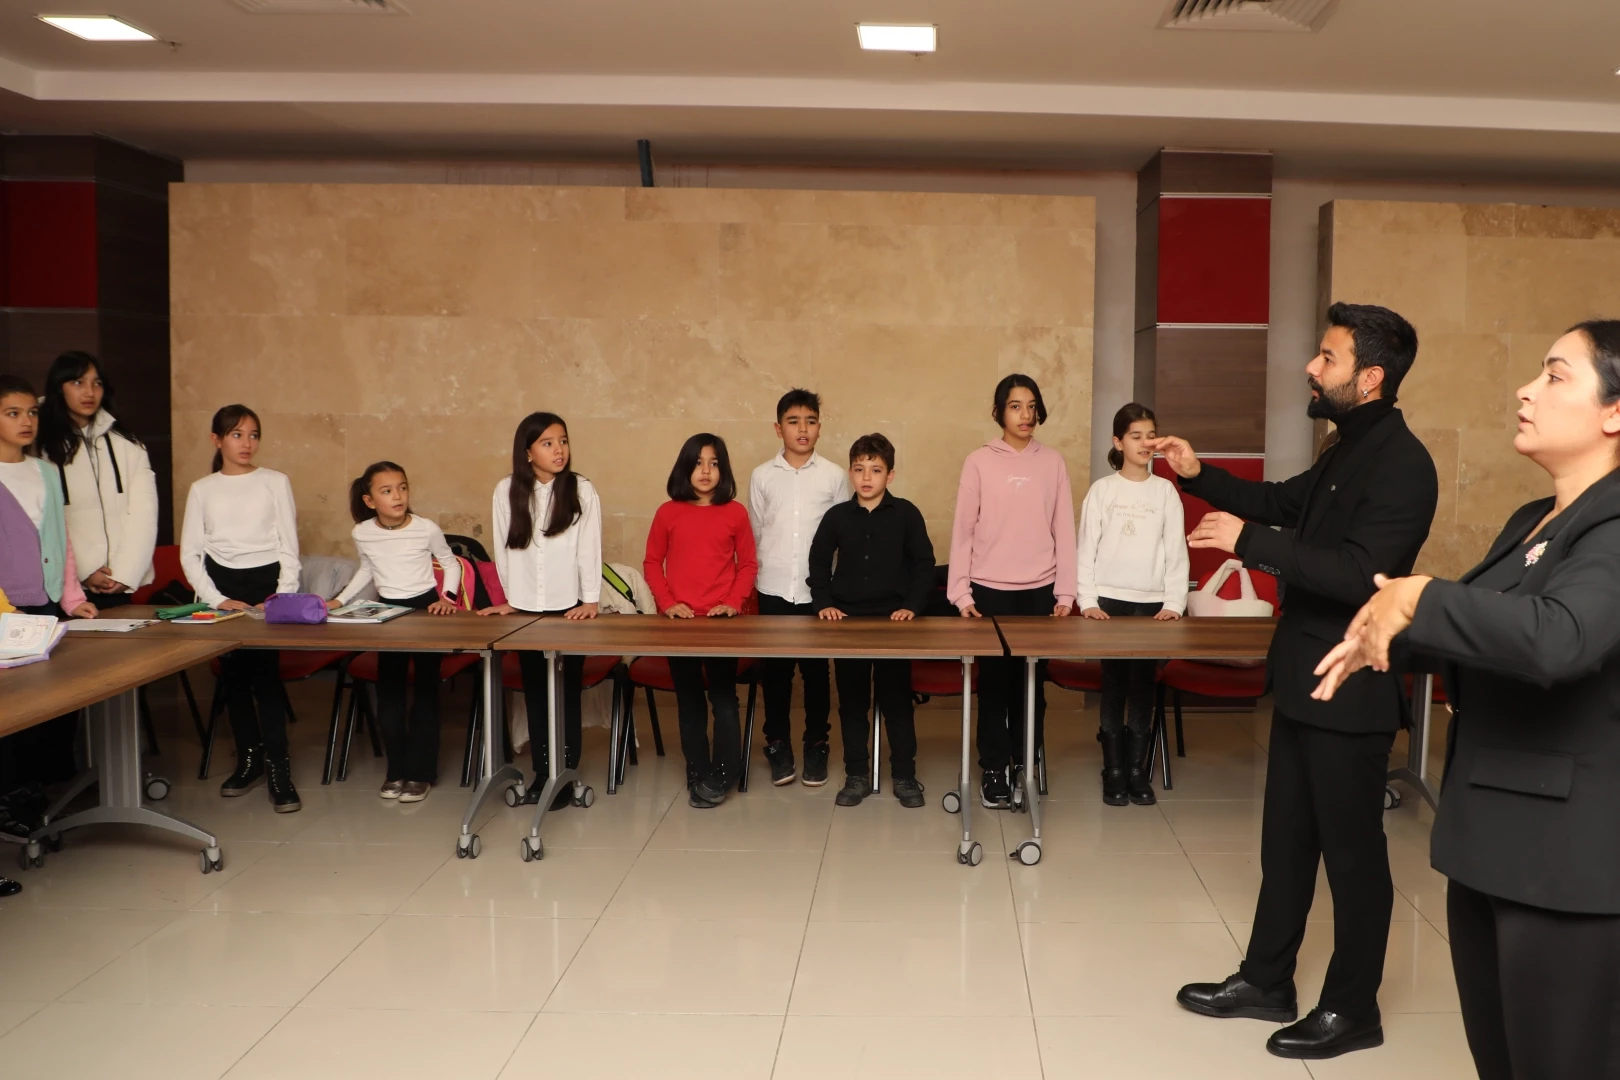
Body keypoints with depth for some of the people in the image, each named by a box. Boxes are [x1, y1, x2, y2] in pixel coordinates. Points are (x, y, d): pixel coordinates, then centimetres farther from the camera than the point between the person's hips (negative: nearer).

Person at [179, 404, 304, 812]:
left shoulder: (275, 482, 3)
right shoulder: (202, 490, 8)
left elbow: (290, 547, 2)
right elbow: (190, 553, 5)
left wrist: (283, 598, -8)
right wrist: (216, 599, -6)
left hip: (267, 582, -2)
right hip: (222, 585, 3)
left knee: (266, 672, -14)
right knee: (233, 674, 4)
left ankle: (278, 765, -12)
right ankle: (249, 758, 16)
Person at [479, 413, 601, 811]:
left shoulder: (582, 490, -4)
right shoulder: (507, 490, 0)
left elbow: (589, 547, -5)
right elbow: (503, 548, 6)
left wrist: (591, 599, -9)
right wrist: (509, 597, 7)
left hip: (569, 607, -2)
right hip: (525, 609, 2)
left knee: (567, 691, 2)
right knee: (535, 691, 9)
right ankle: (542, 772, 18)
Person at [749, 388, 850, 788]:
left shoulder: (835, 476, 1)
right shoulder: (762, 476, 4)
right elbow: (754, 534, 9)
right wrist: (761, 574, 6)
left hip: (818, 591, -1)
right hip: (774, 590, 1)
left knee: (816, 670, 5)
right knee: (776, 670, 5)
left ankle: (816, 745, 17)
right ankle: (777, 745, 16)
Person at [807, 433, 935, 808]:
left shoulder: (906, 513, -2)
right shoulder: (837, 516, 3)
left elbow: (924, 563, 1)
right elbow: (819, 563, 10)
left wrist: (912, 605, -8)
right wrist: (824, 603, -1)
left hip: (894, 620, -2)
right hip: (847, 620, 2)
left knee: (897, 699, 3)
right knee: (851, 701, 7)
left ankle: (904, 776, 14)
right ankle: (856, 775, 17)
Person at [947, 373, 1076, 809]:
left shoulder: (1053, 462, 5)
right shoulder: (979, 462, -1)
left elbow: (1064, 530, 5)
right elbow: (963, 530, -1)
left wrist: (1066, 591, 1)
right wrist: (961, 592, -5)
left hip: (1040, 590, 2)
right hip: (991, 589, -1)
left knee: (1032, 680, 6)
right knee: (994, 679, 2)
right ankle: (994, 770, 11)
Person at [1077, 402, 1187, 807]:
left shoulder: (1166, 491, 5)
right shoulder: (1102, 490, 1)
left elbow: (1176, 551, 3)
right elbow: (1086, 549, 0)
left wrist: (1174, 603, -5)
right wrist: (1087, 601, -8)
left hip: (1152, 602, 1)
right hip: (1110, 599, -1)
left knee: (1144, 685, 2)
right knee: (1114, 684, 0)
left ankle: (1138, 769, 10)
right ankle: (1113, 770, 7)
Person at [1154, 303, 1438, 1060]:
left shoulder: (1401, 465, -20)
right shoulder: (1349, 449, 10)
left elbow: (1356, 575, -30)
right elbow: (1285, 503, 25)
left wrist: (1247, 540, -27)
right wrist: (1200, 476, 13)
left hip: (1349, 691, -10)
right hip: (1304, 681, 10)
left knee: (1351, 851, 4)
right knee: (1286, 838, 17)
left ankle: (1352, 1010, 18)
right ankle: (1266, 980, 30)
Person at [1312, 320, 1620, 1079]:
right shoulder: (1530, 523, 12)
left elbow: (1556, 638, -35)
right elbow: (1476, 637, 25)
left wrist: (1416, 599, -23)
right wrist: (1387, 637, 7)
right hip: (1490, 843, 9)